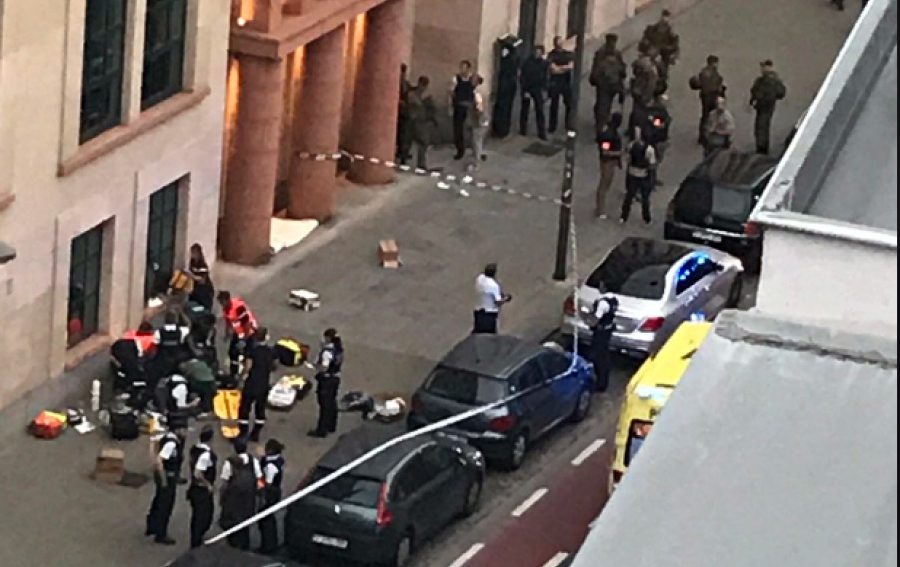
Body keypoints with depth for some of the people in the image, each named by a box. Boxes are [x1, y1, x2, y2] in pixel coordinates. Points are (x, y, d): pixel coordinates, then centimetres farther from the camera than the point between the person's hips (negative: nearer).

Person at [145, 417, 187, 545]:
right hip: (168, 476, -10)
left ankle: (151, 527, 41)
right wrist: (164, 480, -25)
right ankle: (161, 535, 15)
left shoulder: (171, 439, 2)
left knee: (159, 502, 24)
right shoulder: (171, 443, -27)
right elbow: (159, 461, -32)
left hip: (169, 475, 10)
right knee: (165, 506, 3)